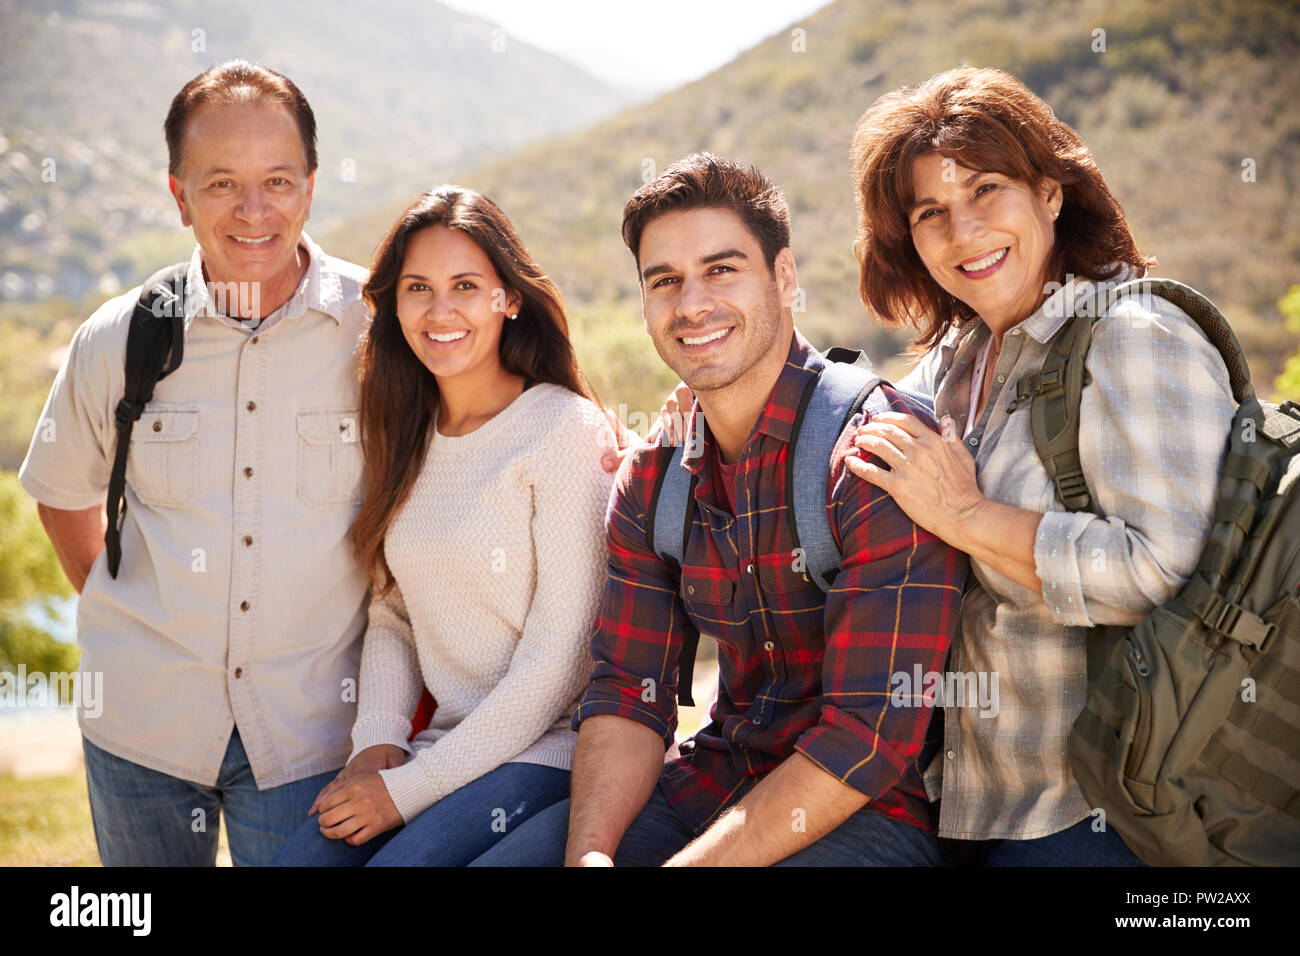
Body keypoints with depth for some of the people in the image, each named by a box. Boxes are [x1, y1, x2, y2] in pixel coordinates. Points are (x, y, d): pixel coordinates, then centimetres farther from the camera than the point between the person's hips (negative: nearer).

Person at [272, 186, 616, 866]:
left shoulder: (565, 430, -10)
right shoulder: (406, 439, 10)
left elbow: (557, 659, -14)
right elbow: (389, 616, 14)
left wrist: (410, 789, -12)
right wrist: (377, 742, -4)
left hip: (554, 750, -5)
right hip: (446, 747, 5)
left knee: (398, 861, -26)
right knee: (298, 857, -16)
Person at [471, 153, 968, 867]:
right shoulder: (650, 479, 5)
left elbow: (871, 737, -22)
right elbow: (627, 695, 3)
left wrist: (685, 865, -24)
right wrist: (589, 851, -16)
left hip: (875, 808, -5)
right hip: (710, 783, 5)